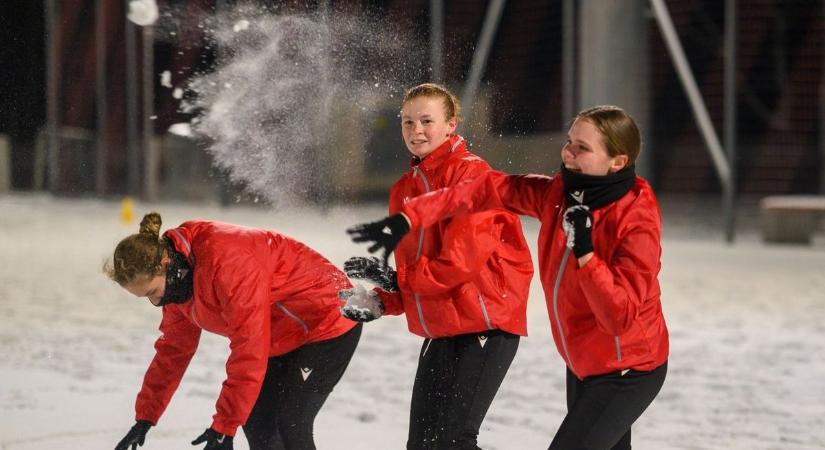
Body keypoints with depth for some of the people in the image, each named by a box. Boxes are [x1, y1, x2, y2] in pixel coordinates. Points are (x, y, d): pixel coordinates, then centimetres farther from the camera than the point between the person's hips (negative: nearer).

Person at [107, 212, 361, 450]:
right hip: (282, 337, 10)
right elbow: (173, 350, 10)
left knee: (291, 425, -15)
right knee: (256, 423, 7)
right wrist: (145, 417, 9)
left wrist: (224, 427, -31)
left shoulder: (227, 261, -35)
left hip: (326, 324, -10)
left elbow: (249, 350, -35)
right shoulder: (177, 284, -5)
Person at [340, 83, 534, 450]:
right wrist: (383, 302, 0)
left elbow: (464, 257, -20)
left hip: (487, 325, -8)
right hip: (439, 330, 8)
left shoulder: (470, 174, -11)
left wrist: (397, 278, -15)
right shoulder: (405, 189, 14)